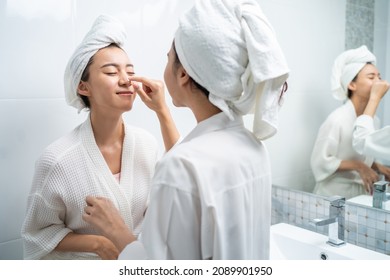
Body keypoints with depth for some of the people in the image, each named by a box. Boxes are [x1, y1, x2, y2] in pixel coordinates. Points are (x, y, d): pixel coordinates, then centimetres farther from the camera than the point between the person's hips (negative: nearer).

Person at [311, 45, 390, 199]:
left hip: (361, 193, 6)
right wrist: (358, 166, -21)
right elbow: (320, 161, -17)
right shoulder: (337, 119, -19)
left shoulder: (373, 119, 1)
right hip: (334, 195, -6)